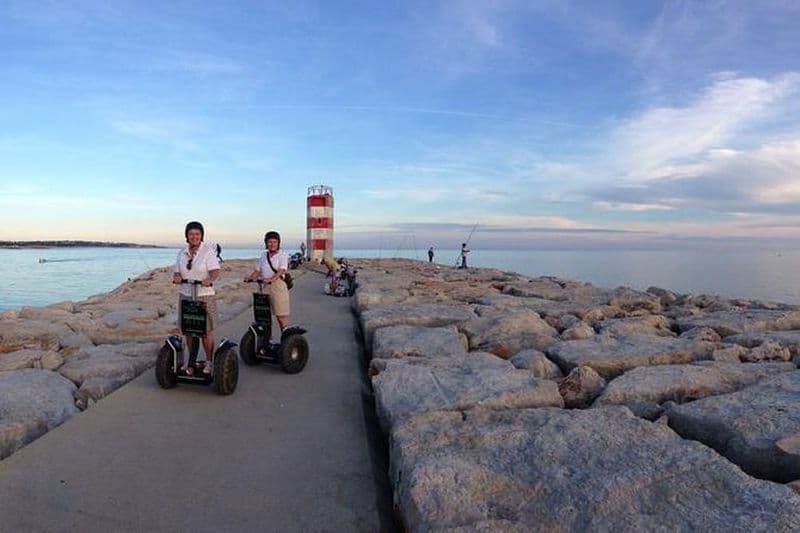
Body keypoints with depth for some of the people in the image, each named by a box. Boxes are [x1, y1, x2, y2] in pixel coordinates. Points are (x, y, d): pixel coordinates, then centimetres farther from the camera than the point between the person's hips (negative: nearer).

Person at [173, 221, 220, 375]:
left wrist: (209, 279, -35)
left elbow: (215, 271, -14)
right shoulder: (182, 253, 10)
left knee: (206, 331, 0)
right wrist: (176, 277, -13)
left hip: (204, 296, -4)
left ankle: (209, 361, 14)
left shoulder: (208, 251, -5)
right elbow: (177, 272, 11)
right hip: (185, 295, 5)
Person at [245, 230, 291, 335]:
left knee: (281, 315, -6)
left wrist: (271, 279, -35)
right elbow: (258, 270, 14)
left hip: (278, 286, -6)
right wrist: (249, 277, -5)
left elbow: (281, 271, -18)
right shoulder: (263, 255, 15)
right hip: (264, 287, 6)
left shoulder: (282, 255, -4)